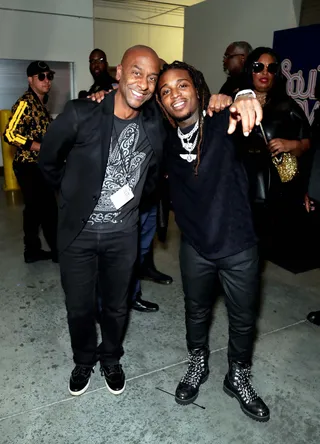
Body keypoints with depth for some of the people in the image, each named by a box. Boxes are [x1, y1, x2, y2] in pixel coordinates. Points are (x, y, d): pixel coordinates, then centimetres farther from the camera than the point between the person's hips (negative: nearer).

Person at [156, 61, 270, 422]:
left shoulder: (223, 125, -13)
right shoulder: (165, 141, -4)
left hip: (239, 245, -2)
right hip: (195, 246, 2)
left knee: (243, 319, 16)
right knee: (196, 312, 22)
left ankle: (238, 378, 42)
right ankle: (197, 364, 49)